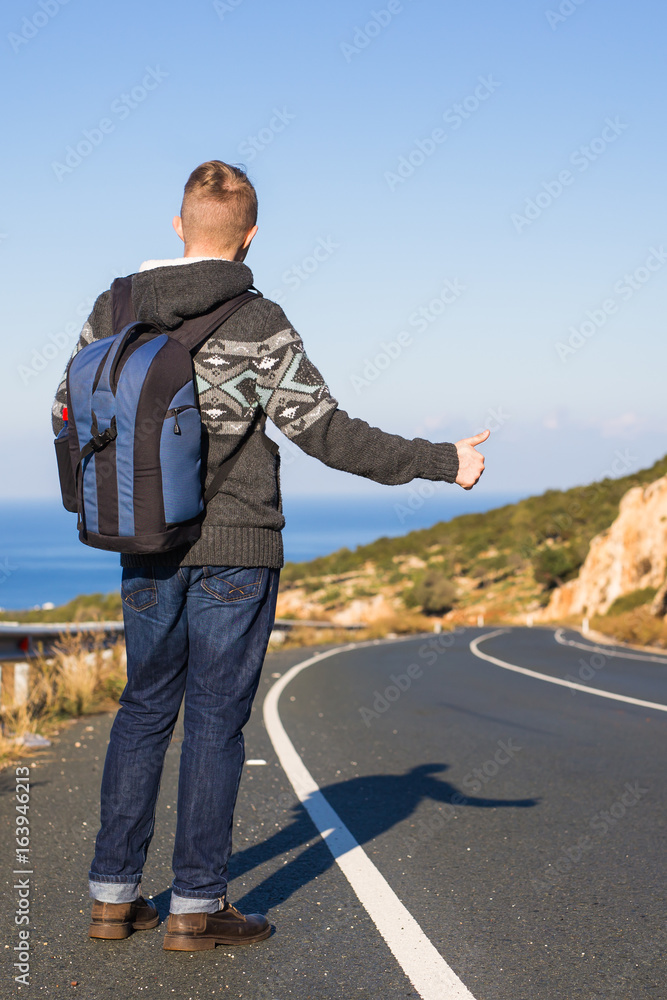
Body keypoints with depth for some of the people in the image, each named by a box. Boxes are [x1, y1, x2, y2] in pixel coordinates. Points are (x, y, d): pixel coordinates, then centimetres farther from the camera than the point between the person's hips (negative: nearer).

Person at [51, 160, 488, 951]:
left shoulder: (115, 308, 1)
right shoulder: (256, 326, -14)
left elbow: (69, 417, 10)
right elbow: (328, 434, -15)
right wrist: (443, 463, -7)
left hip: (149, 550, 5)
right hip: (235, 550, -5)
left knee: (145, 709, 15)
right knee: (215, 718, 3)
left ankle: (114, 894, 18)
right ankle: (196, 907, 9)